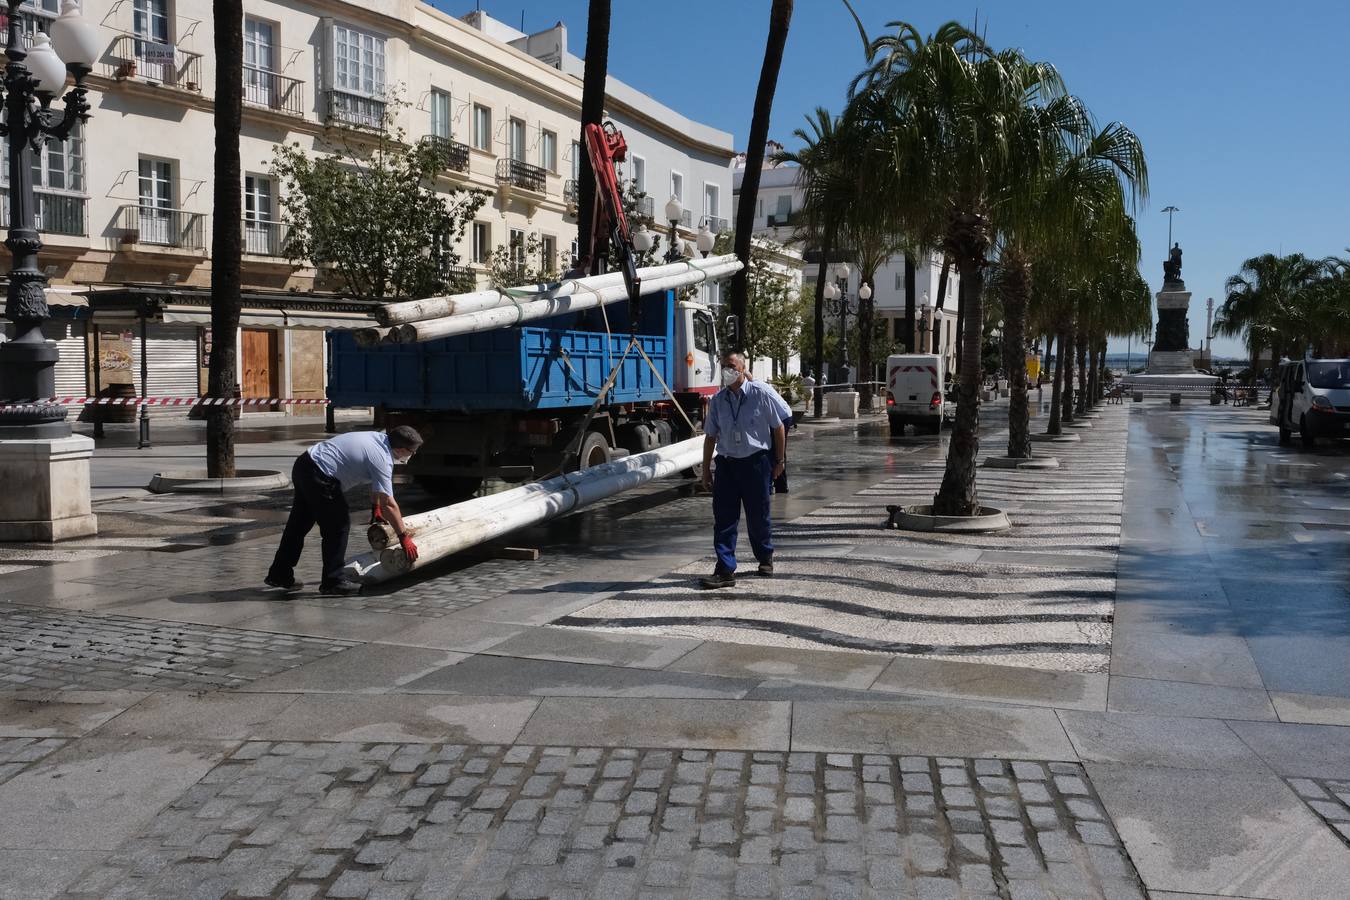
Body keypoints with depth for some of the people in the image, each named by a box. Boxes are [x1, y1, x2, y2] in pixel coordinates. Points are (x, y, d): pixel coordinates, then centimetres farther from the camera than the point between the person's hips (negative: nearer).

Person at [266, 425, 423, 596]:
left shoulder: (380, 438, 9)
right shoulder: (382, 460, -17)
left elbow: (375, 481, 24)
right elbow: (388, 504, -18)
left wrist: (376, 507, 26)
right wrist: (404, 536, -12)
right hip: (319, 476, -10)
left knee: (299, 524, 18)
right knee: (339, 525, -1)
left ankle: (279, 575, 28)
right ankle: (332, 581, 4)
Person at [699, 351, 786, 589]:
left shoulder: (762, 394, -6)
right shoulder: (717, 400, 5)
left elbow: (778, 427, 1)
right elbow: (710, 436, 11)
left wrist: (779, 461, 3)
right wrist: (706, 469, 10)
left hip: (756, 462, -3)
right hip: (726, 463, 3)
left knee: (758, 516, 9)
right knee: (723, 518, -3)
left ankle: (765, 559, 32)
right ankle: (725, 570, -1)